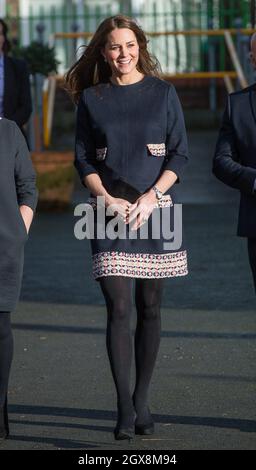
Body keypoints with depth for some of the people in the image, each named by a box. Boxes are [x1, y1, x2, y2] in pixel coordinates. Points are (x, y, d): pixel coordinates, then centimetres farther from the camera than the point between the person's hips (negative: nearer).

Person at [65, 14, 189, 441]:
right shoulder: (91, 98, 7)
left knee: (149, 307, 4)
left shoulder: (163, 93, 5)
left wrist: (151, 197, -11)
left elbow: (180, 154, 2)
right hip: (109, 209, 0)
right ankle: (125, 410, -10)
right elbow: (83, 159, 7)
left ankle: (142, 401, 15)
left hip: (155, 208, 1)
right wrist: (108, 199, -9)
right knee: (118, 308, -9)